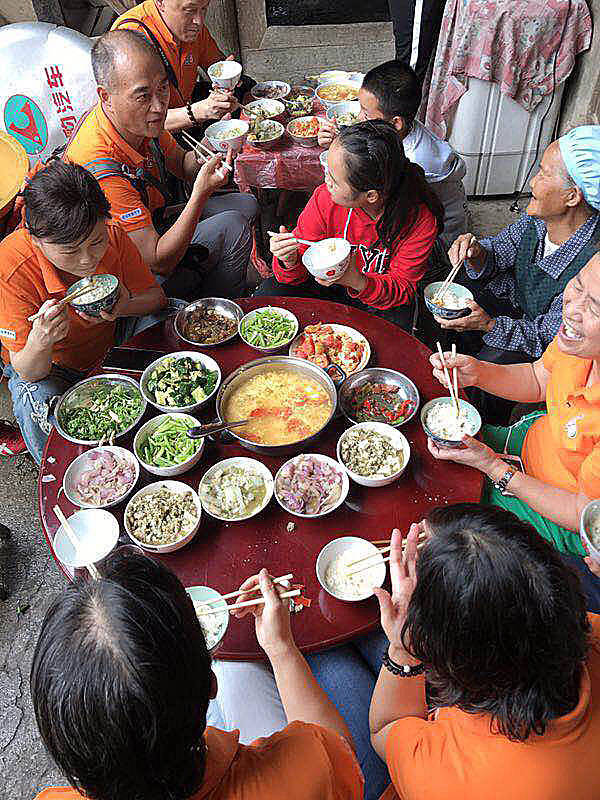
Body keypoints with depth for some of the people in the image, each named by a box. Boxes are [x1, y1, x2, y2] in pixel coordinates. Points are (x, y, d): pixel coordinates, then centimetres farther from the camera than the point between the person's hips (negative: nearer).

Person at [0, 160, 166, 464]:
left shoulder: (113, 236, -24)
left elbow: (155, 295, -10)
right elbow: (28, 372, -27)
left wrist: (125, 307, -34)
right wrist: (39, 343, -51)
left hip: (110, 336, 4)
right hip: (51, 365, -4)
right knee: (41, 411, -35)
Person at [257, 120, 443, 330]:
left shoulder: (421, 219, -25)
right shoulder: (325, 197, -19)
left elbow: (403, 288, -18)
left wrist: (358, 282, -38)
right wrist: (290, 262, -34)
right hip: (328, 285, 2)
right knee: (269, 292, -20)